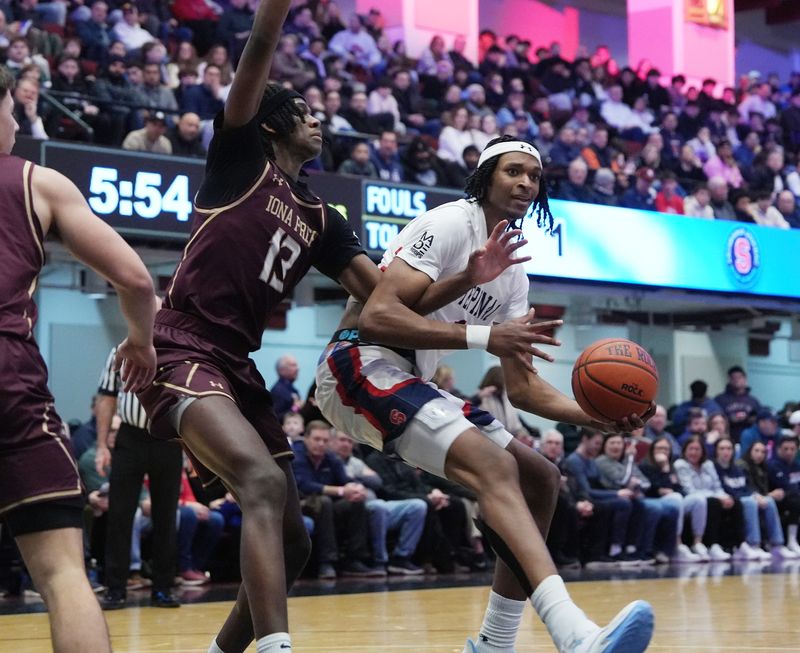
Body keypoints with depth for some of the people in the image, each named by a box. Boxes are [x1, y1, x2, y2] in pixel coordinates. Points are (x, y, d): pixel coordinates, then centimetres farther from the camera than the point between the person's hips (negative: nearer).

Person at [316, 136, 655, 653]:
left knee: (541, 479, 7)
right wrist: (485, 336, -26)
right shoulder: (449, 225, -10)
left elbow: (521, 387, 16)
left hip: (409, 381, 10)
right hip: (362, 364, -10)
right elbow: (377, 315, -22)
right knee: (494, 467, -29)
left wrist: (599, 418, 0)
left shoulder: (513, 275, 16)